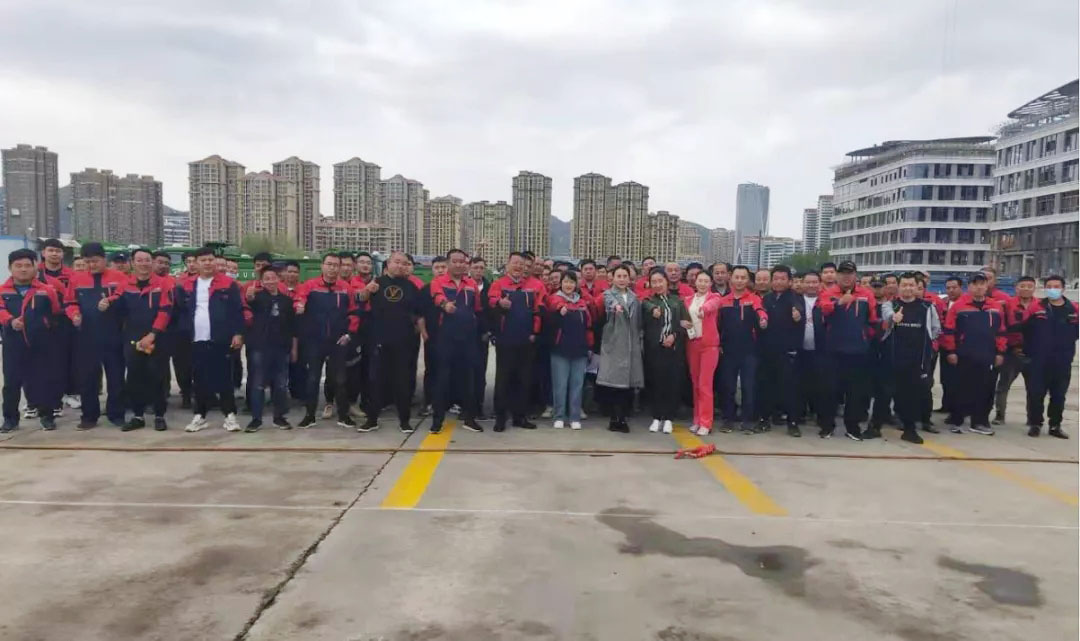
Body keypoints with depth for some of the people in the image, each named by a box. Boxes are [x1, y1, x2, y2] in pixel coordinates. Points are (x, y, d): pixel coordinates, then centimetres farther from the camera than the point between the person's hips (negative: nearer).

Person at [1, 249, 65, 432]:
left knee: (45, 378, 5)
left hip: (42, 342, -1)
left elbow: (58, 311, 6)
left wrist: (52, 293, -6)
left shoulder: (46, 287, 3)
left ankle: (46, 415, 18)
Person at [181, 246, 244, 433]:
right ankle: (199, 415, 19)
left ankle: (230, 415, 6)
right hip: (196, 341, 4)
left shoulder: (228, 284, -1)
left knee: (222, 378, 0)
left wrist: (237, 333, -10)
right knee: (200, 379, 10)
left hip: (220, 340, -3)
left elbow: (238, 311, -4)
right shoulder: (187, 286, 10)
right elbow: (182, 311, 13)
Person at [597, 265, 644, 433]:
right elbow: (610, 303, -22)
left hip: (631, 345, 4)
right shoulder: (608, 294, 2)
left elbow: (638, 322, 18)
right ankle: (616, 419, 2)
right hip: (614, 344, -4)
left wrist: (639, 340, 12)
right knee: (614, 381, -8)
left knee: (629, 381, 0)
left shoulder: (634, 298, 15)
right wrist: (615, 306, -44)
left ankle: (622, 418, 11)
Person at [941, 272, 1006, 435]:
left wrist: (1000, 352, 7)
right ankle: (955, 421, 12)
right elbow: (949, 330, -4)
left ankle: (979, 422, 16)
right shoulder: (959, 306, -4)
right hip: (964, 357, -3)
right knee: (962, 389, 3)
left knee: (985, 391, 7)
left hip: (987, 357, 3)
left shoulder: (996, 307, 7)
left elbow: (1001, 332, 11)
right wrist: (950, 351, -6)